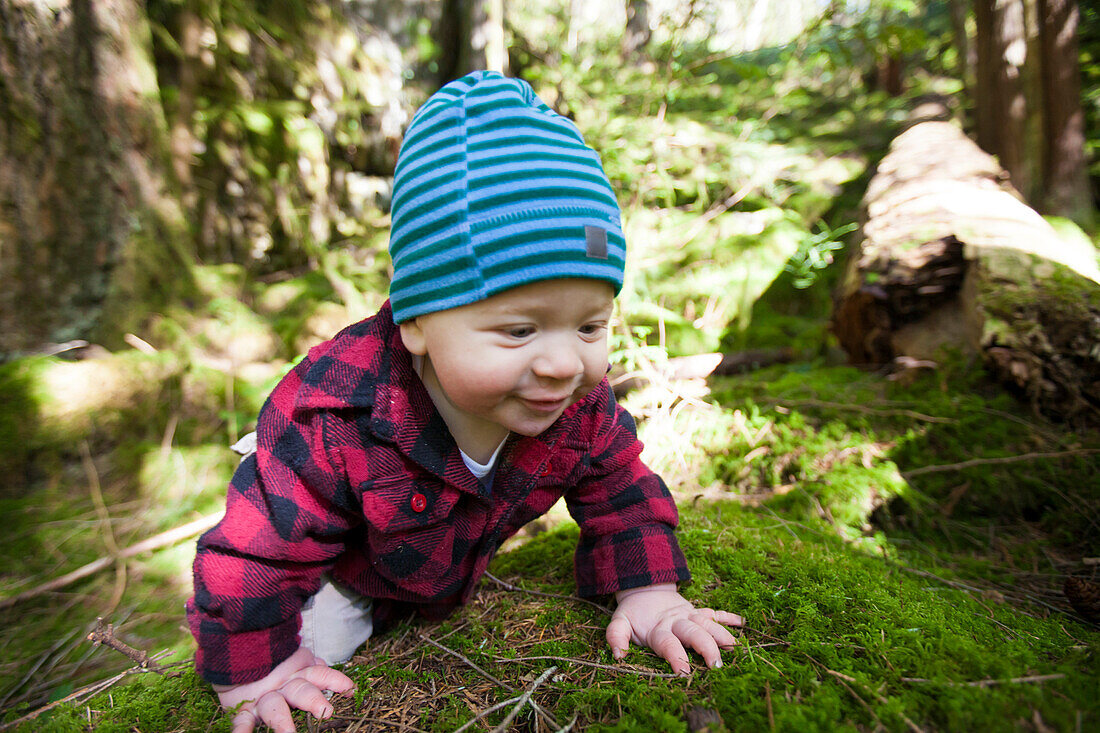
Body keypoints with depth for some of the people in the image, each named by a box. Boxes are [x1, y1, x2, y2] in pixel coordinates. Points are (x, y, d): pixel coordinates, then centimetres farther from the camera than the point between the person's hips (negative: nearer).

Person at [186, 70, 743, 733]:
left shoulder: (581, 406, -31)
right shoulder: (336, 416, -45)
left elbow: (622, 492, -12)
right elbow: (256, 552, -32)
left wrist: (649, 595, -16)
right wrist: (257, 675, -21)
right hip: (339, 575, -3)